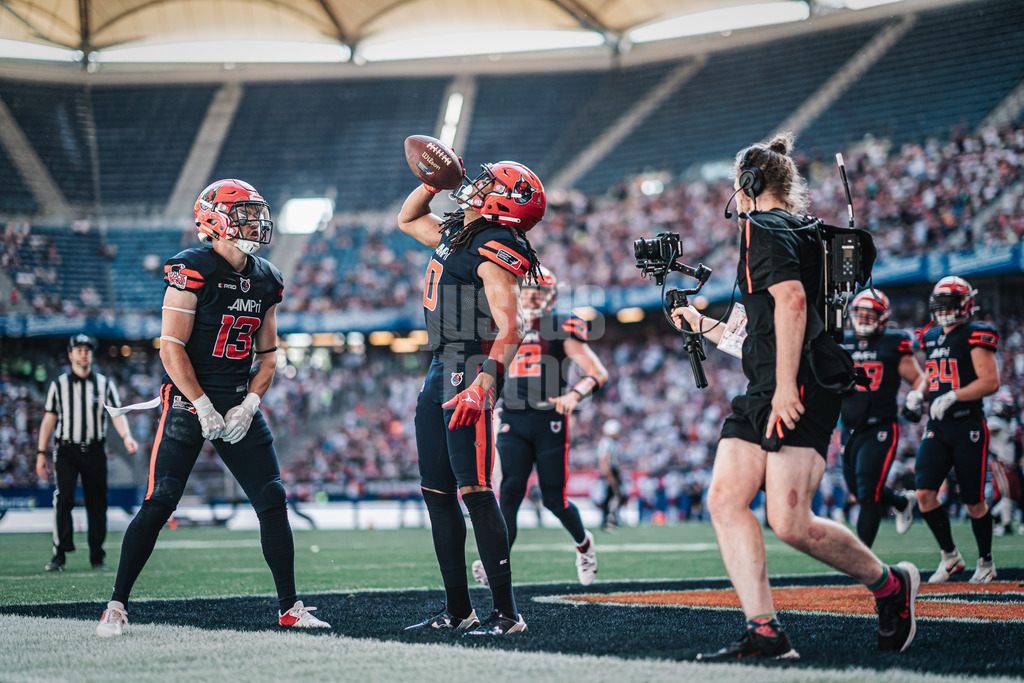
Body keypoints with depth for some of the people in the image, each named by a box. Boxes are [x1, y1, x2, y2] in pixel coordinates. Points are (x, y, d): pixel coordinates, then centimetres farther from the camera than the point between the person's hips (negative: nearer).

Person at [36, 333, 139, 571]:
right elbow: (49, 419, 8)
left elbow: (117, 414, 0)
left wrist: (126, 436, -19)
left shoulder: (105, 384, 9)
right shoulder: (59, 384, 8)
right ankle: (59, 555, -15)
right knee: (63, 499, -14)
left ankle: (97, 557, 11)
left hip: (95, 451, 1)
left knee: (97, 503, 3)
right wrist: (41, 453, 3)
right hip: (67, 451, -1)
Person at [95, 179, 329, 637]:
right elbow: (171, 348, -14)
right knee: (159, 504, -8)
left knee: (272, 502, 0)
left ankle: (290, 608, 8)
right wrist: (204, 408, -16)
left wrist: (250, 404, -2)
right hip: (189, 400, -6)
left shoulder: (265, 280, 9)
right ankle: (117, 605, 3)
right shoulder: (192, 270, -12)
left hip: (240, 404, 6)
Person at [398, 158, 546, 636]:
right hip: (440, 371, 10)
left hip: (469, 371, -10)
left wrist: (484, 384, -33)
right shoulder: (454, 235, 15)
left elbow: (510, 328, -21)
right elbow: (406, 220, 36)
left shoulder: (494, 251, -12)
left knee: (474, 491, -13)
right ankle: (458, 610, 19)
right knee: (437, 492, 12)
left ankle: (507, 614, -11)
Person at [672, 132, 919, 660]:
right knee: (725, 501, -3)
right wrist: (702, 325, 41)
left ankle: (890, 585, 8)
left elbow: (792, 300, -22)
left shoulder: (763, 227, -5)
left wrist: (786, 386, -26)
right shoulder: (798, 231, 26)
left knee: (789, 522, -14)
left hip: (799, 388, -10)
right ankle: (764, 634, -7)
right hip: (763, 392, 10)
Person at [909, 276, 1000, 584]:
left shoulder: (975, 336, -8)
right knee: (925, 492, -8)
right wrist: (921, 393, 5)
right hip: (937, 428, 6)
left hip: (968, 428, -6)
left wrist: (952, 396, -22)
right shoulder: (931, 338, 14)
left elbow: (991, 381, -15)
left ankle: (985, 561, 21)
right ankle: (950, 556, 8)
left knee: (974, 501, 1)